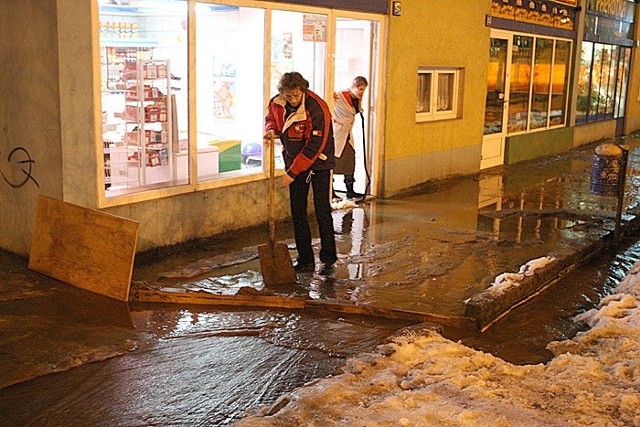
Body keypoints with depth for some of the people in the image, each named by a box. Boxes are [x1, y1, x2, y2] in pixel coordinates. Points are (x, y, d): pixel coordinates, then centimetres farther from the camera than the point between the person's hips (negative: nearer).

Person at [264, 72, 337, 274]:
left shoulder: (317, 109, -26)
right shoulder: (276, 103, -8)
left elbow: (315, 147, -25)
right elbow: (271, 119, 15)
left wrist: (292, 172, -22)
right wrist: (271, 130, -11)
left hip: (319, 163, -5)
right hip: (294, 162, 6)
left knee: (322, 212, -7)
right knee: (297, 212, 5)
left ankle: (328, 260, 3)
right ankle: (305, 259, 14)